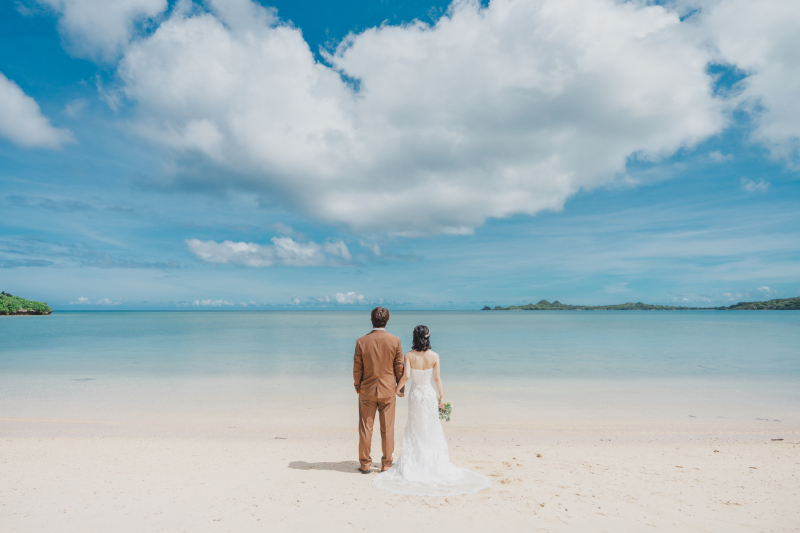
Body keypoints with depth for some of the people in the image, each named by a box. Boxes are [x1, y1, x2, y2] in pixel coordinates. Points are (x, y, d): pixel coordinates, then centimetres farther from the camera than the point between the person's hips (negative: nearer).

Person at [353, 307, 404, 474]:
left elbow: (357, 369, -4)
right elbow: (399, 367, -3)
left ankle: (365, 464, 19)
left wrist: (357, 386, 12)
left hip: (367, 390, 0)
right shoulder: (395, 341, -9)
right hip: (388, 390, 0)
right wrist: (400, 387, 10)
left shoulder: (361, 342, -10)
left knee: (365, 428, 10)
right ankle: (386, 463, 19)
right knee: (387, 428, 10)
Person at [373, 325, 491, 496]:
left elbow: (406, 376, -19)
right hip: (429, 393, 0)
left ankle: (413, 463, 18)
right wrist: (442, 396, 2)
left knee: (415, 428, 14)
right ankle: (436, 462, 19)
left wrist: (398, 388, -2)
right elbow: (437, 378, -7)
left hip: (415, 393, 0)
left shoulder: (409, 355, -12)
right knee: (432, 428, 14)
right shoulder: (434, 356, -9)